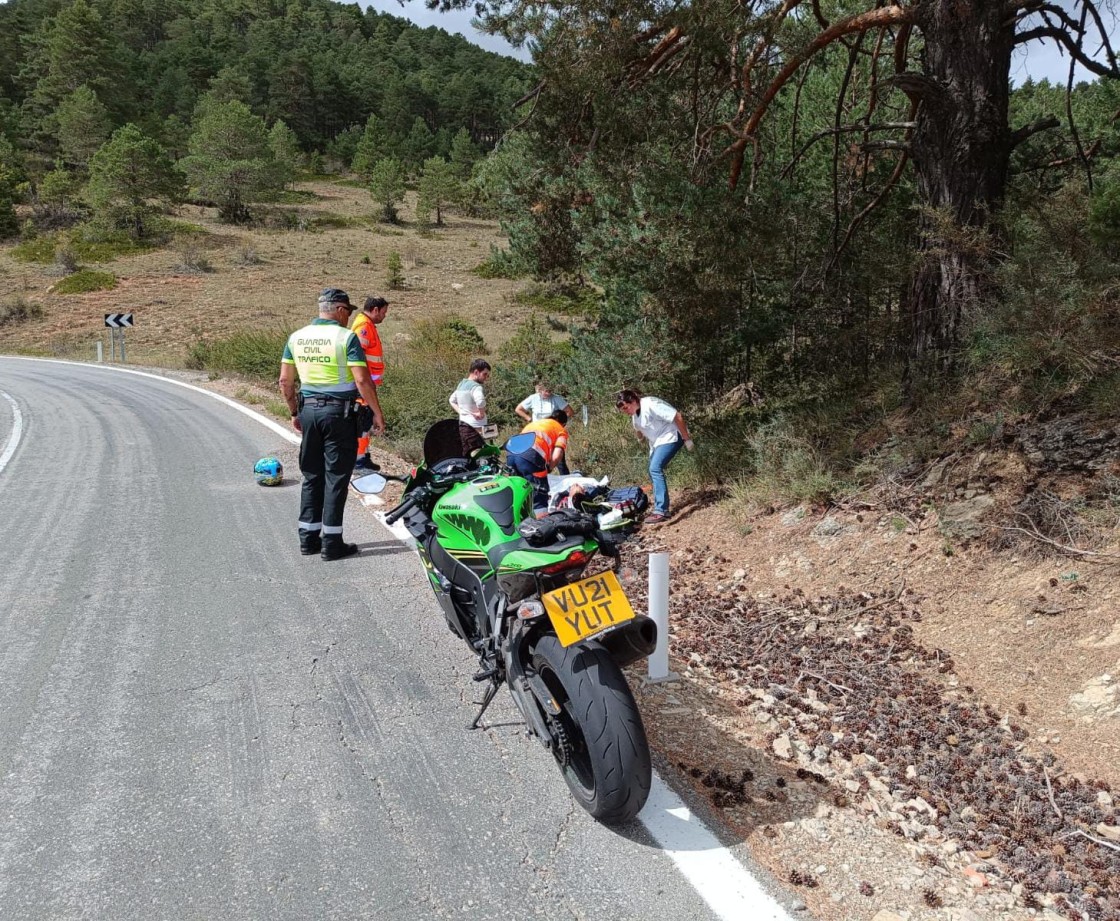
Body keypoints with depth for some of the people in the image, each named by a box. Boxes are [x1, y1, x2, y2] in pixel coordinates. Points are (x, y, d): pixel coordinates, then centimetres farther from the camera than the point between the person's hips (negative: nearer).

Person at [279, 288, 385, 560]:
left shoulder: (296, 337, 7)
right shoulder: (346, 337, -11)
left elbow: (285, 380, 9)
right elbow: (362, 380, -16)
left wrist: (295, 412, 19)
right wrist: (377, 413, -8)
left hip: (308, 409, 6)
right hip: (339, 412, -6)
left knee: (311, 476, 14)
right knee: (336, 477, 0)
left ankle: (309, 538, 19)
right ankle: (332, 543, 3)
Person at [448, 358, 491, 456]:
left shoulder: (461, 384, 15)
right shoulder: (476, 387, -15)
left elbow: (451, 400, 29)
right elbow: (480, 401, -35)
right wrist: (482, 413, -17)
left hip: (462, 426, 10)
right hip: (474, 428, -10)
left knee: (467, 458, 12)